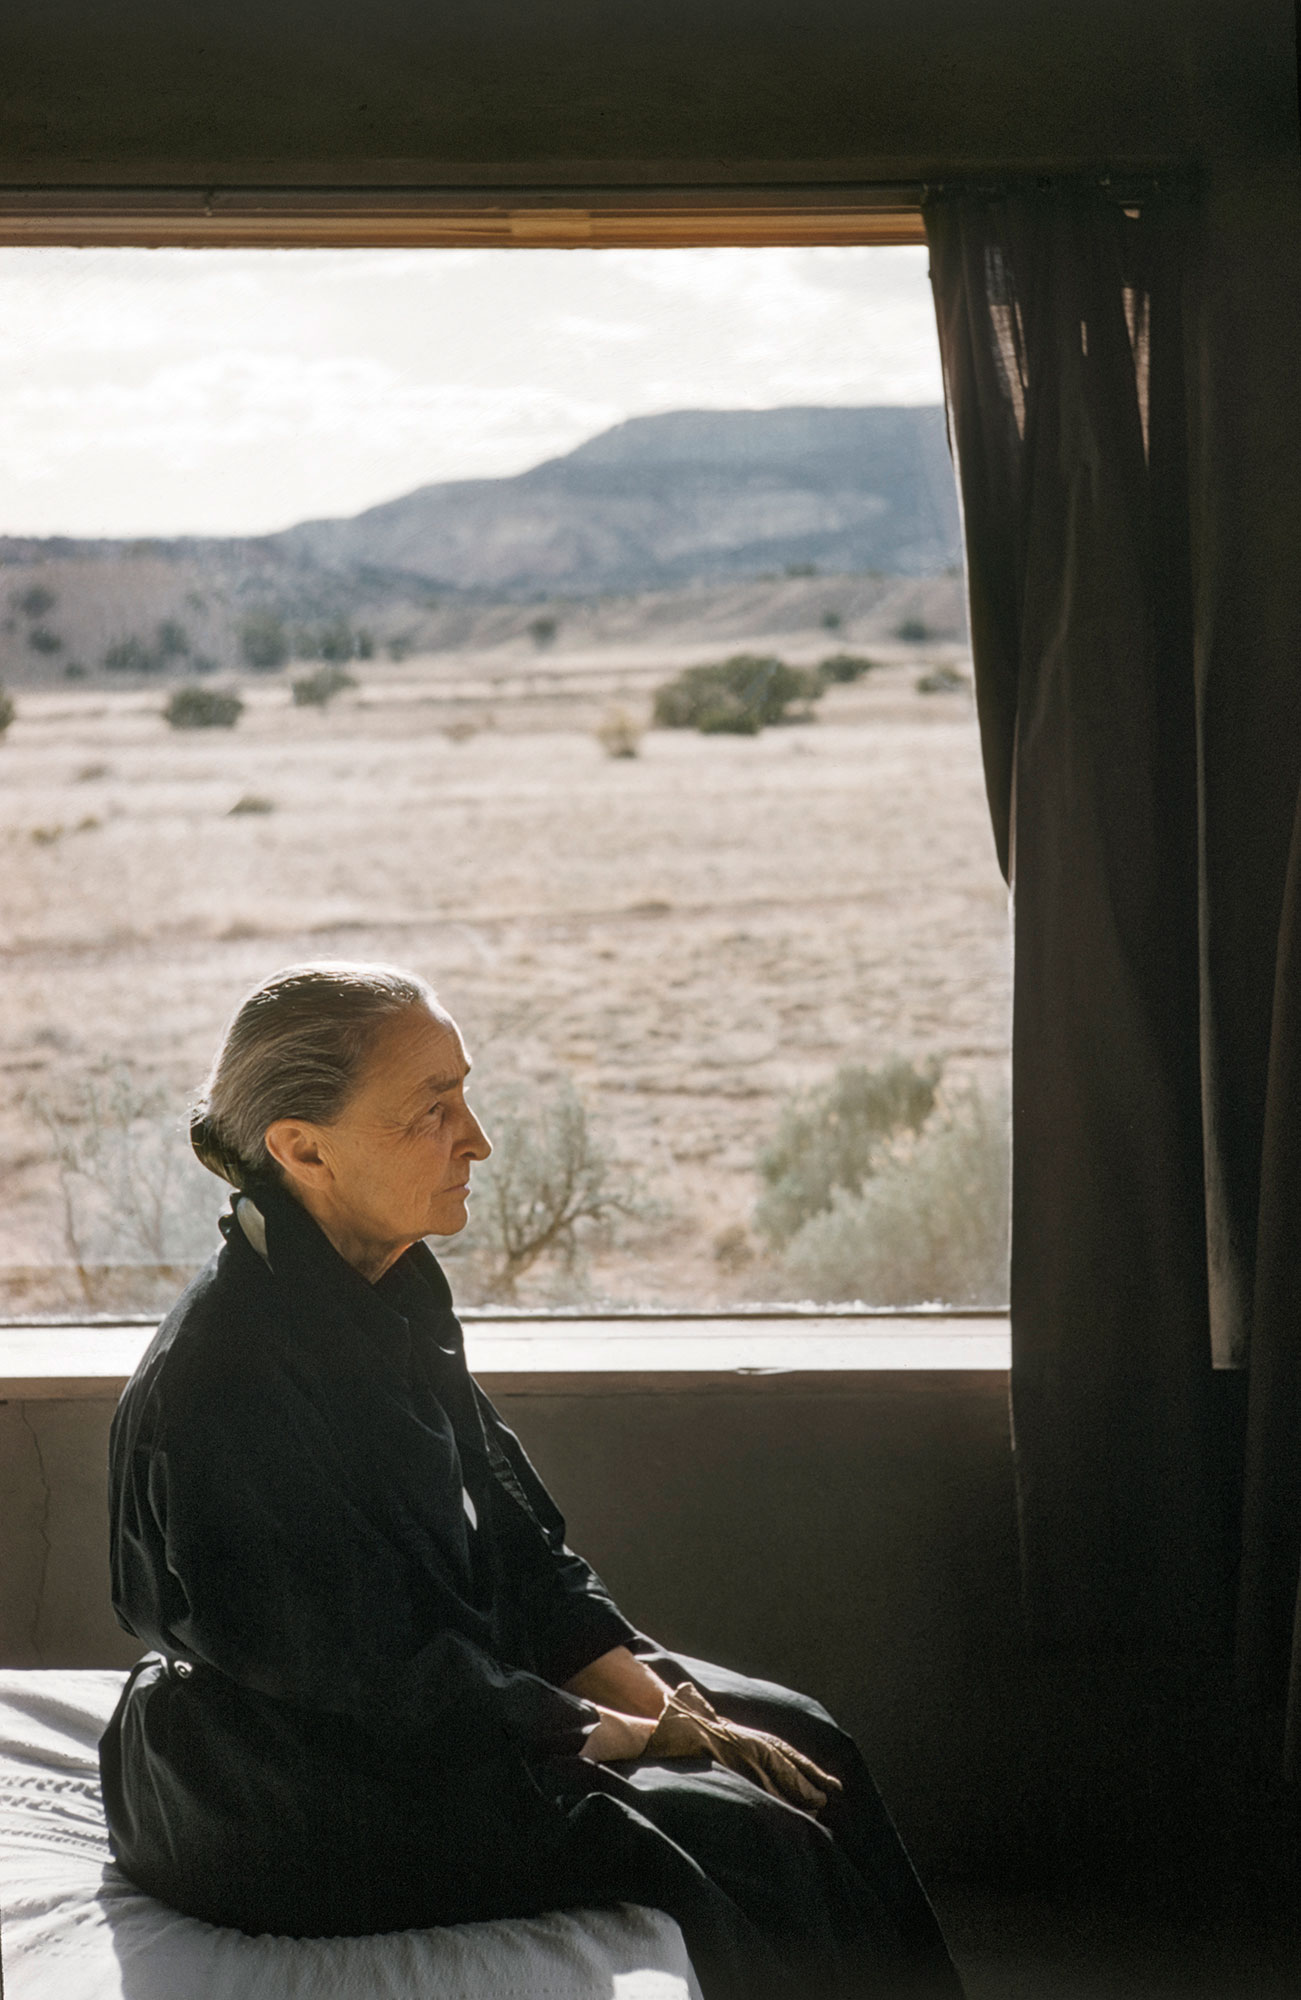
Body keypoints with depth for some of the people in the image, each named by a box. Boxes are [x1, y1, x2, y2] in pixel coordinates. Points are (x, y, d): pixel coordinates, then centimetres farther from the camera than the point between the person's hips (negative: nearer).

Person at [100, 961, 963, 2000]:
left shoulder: (393, 1289, 1)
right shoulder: (226, 1377, -28)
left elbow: (516, 1544, 6)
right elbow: (374, 1671, -24)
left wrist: (662, 1706, -5)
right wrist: (633, 1739, -15)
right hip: (294, 1813, -9)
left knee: (802, 1741, 5)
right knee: (751, 1841, -14)